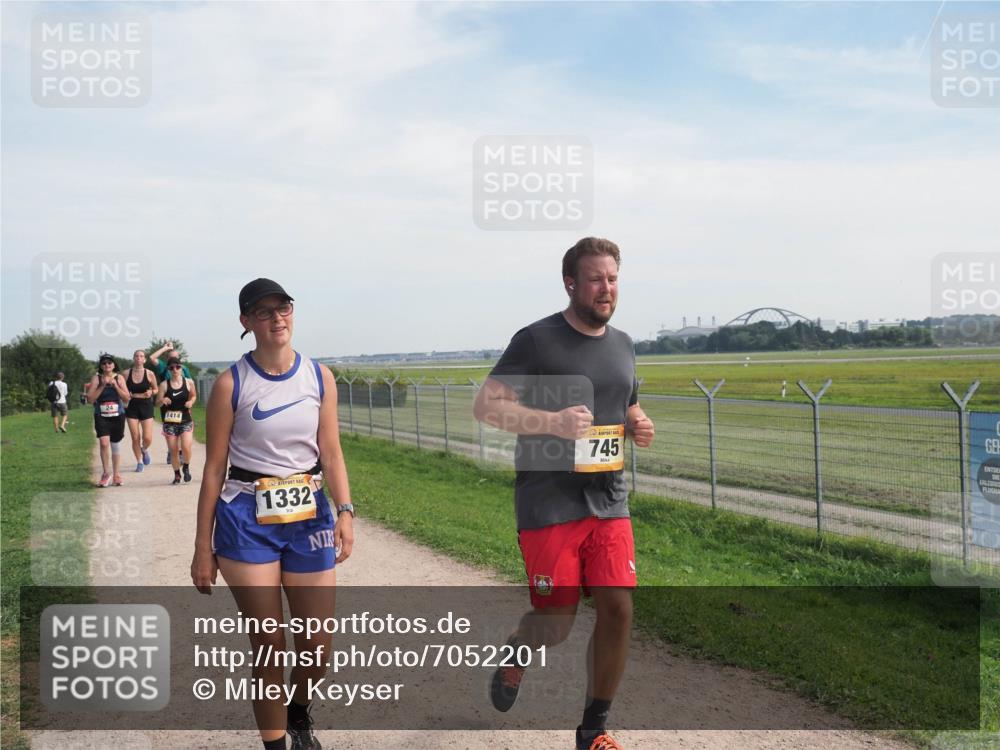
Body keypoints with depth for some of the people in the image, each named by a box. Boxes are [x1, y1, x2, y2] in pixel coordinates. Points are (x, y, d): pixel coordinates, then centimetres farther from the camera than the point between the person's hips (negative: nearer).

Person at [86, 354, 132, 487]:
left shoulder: (119, 378, 3)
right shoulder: (96, 378, -1)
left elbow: (127, 398, -2)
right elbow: (90, 399, -7)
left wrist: (115, 385, -13)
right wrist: (102, 385, -15)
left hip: (117, 416, 2)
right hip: (101, 417, -2)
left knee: (116, 445, 9)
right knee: (104, 443, -18)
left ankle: (116, 475, 22)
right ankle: (106, 472, 0)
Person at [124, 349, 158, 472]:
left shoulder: (149, 374, -2)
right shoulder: (127, 374, -1)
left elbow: (155, 390, 10)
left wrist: (151, 393, -11)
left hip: (146, 406, 0)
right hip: (132, 407, 1)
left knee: (147, 438, -7)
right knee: (135, 438, 0)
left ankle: (144, 450, 29)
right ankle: (139, 462, 18)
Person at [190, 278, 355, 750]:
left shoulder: (320, 376, 2)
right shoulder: (231, 384, -5)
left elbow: (331, 454, 2)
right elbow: (214, 468, -2)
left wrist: (344, 510, -13)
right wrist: (203, 547, -1)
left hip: (309, 515, 3)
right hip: (248, 520, -2)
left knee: (318, 645, 8)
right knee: (269, 645, 0)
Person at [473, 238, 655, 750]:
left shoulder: (622, 344, 12)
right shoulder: (537, 340, -7)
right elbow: (485, 405, -11)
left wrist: (639, 426, 3)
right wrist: (553, 421, -24)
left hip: (609, 502, 5)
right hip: (548, 506, -5)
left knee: (618, 610, 0)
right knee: (556, 624, -2)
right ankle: (516, 652, 36)